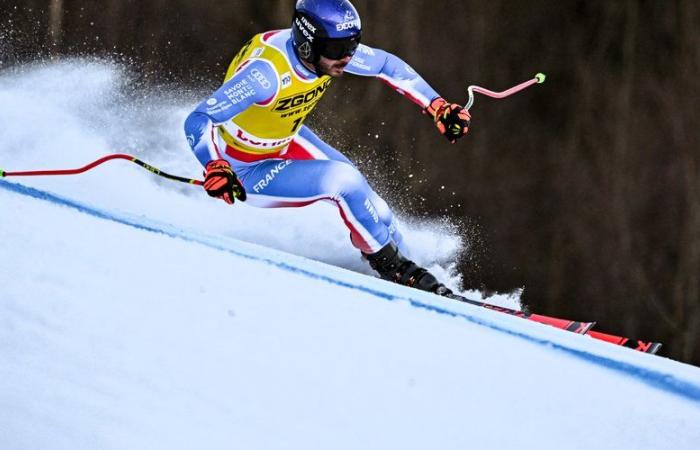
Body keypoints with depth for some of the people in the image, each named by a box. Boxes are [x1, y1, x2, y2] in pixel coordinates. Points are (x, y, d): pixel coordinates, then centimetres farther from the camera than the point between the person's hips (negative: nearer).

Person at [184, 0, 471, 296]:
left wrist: (438, 107, -2)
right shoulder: (267, 71, -38)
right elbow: (198, 122, -38)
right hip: (246, 171, -7)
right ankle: (395, 269, -2)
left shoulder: (331, 48, -17)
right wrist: (215, 169, -55)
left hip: (287, 140, 7)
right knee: (343, 182, -21)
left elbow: (387, 65, 2)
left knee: (363, 197, 4)